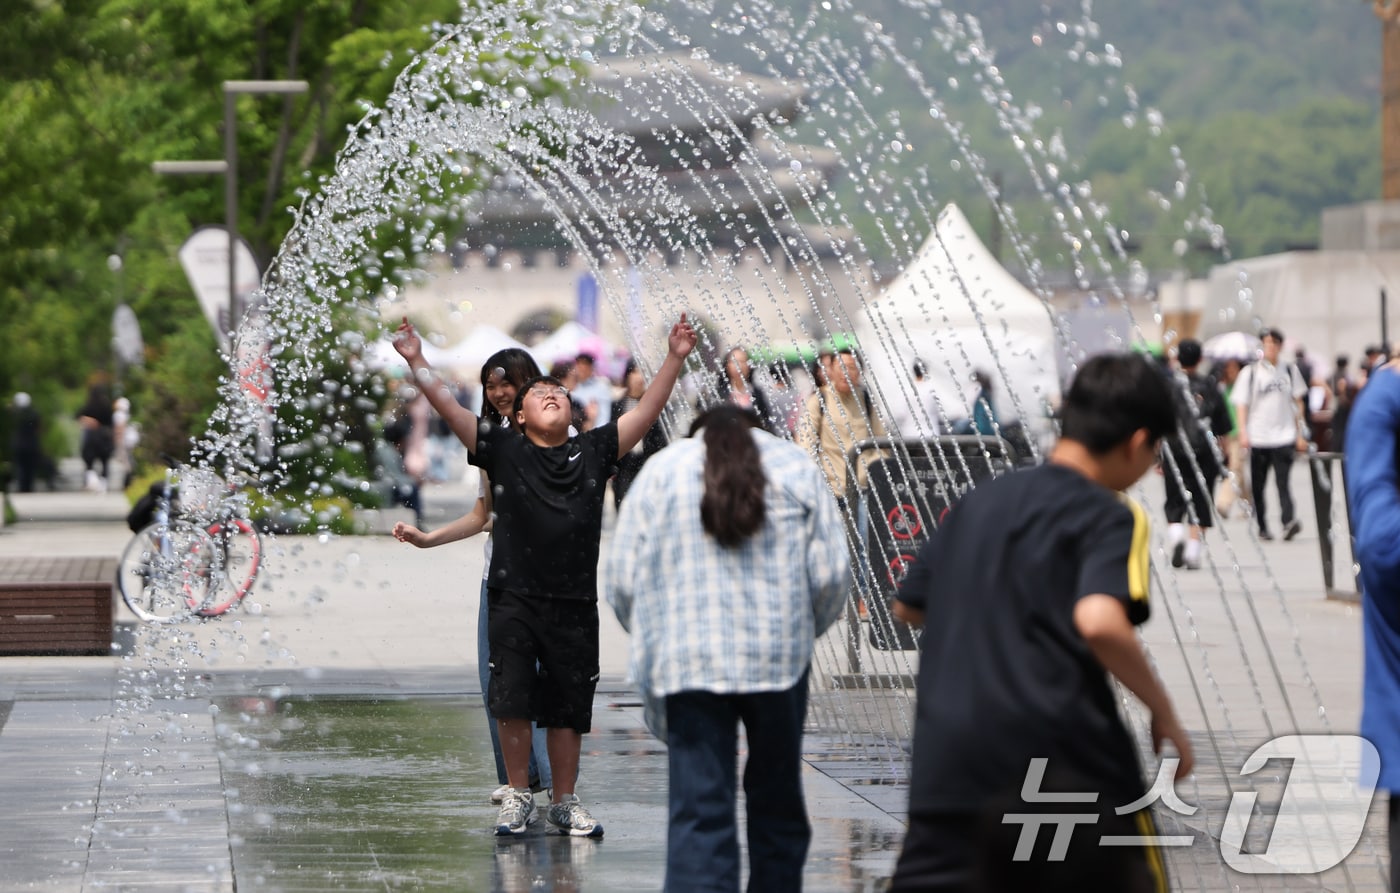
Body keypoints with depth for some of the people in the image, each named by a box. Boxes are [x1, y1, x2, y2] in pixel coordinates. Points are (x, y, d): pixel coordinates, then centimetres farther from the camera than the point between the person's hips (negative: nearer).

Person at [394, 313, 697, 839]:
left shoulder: (593, 451, 8)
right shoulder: (504, 451, 3)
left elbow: (646, 412, 7)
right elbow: (450, 410, -2)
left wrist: (674, 360, 0)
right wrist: (418, 364, -12)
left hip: (575, 603, 1)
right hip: (513, 598, -1)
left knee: (568, 706, 7)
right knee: (512, 699, -1)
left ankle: (565, 804, 17)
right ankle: (517, 795, 13)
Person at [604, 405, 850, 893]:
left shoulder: (661, 469, 8)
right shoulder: (797, 467, 9)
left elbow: (622, 579, 3)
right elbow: (831, 573, 2)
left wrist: (654, 638, 18)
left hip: (689, 664, -1)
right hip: (779, 660, 1)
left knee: (698, 810, -4)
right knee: (776, 800, 16)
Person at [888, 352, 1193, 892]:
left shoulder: (979, 502, 16)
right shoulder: (1109, 516, -4)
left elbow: (908, 604, 27)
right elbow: (1099, 621, -22)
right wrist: (1164, 714, -10)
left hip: (948, 758, 5)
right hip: (1069, 764, -5)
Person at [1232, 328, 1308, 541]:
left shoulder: (1290, 371, 10)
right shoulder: (1250, 373, 5)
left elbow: (1297, 403, 14)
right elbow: (1241, 404, 4)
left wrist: (1300, 434, 10)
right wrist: (1243, 432, -9)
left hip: (1284, 436, 0)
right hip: (1258, 438, 0)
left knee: (1283, 482, -15)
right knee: (1258, 485, 5)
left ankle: (1288, 522, -26)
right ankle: (1262, 527, 15)